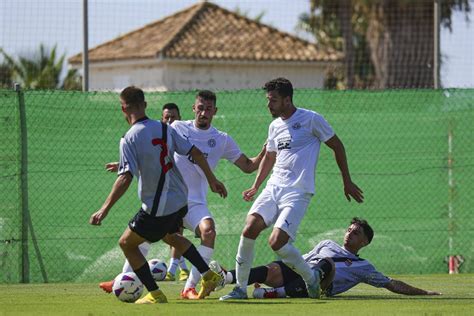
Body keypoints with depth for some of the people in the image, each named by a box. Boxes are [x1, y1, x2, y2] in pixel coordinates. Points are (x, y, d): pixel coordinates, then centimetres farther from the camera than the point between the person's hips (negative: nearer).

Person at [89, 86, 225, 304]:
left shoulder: (129, 139, -16)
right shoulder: (164, 129, 2)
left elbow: (125, 178, -25)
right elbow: (195, 153, 2)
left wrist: (105, 209, -25)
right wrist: (212, 180, 14)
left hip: (157, 208, -7)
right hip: (180, 200, 7)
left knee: (126, 243, 11)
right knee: (169, 236, 34)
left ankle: (155, 294, 7)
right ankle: (209, 276, 30)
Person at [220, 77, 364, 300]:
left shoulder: (311, 119, -5)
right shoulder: (275, 126, 15)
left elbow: (337, 146, 2)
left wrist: (347, 181, 4)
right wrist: (256, 187, 25)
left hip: (298, 192, -6)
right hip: (273, 188, 6)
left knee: (277, 242, -20)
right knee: (249, 230, -14)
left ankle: (311, 278, 5)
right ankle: (241, 288, -5)